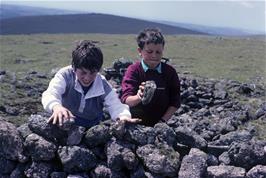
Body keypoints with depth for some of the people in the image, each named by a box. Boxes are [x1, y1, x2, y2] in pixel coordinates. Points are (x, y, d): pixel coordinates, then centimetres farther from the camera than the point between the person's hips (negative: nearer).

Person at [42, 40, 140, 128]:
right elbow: (51, 94, -32)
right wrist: (56, 107, -57)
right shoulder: (65, 75, -15)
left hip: (92, 128, 5)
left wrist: (123, 116, -47)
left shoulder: (103, 86, -9)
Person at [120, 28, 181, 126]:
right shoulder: (133, 70, -6)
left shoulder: (170, 72, 0)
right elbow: (125, 100, -17)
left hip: (159, 125, 1)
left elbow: (175, 102, 5)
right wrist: (139, 97, -36)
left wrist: (163, 120, -6)